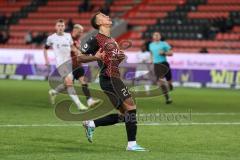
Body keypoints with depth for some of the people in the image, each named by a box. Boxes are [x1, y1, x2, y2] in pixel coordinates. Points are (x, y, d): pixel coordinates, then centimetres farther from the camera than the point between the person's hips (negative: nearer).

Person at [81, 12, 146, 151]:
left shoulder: (112, 40, 21)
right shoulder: (96, 40, -5)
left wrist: (121, 57, 12)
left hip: (115, 77, 9)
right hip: (109, 78, -9)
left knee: (123, 115, 8)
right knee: (131, 107, -14)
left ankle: (91, 124, 17)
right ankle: (132, 144, -12)